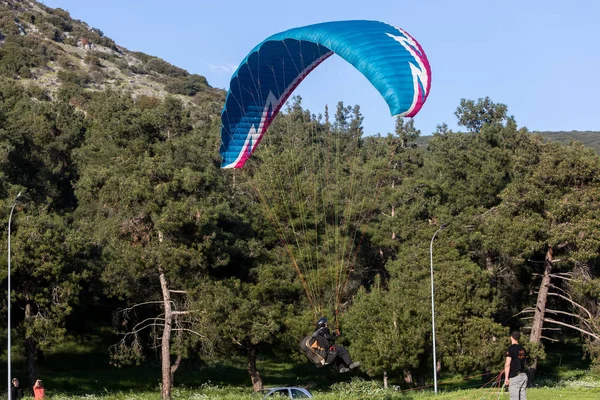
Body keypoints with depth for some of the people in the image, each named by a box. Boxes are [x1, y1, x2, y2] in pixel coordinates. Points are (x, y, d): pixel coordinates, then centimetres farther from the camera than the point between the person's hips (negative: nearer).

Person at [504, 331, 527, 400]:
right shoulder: (523, 349, 13)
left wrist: (506, 377, -12)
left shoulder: (511, 349, -10)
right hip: (524, 375, 7)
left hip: (515, 376, -7)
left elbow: (507, 364, -15)